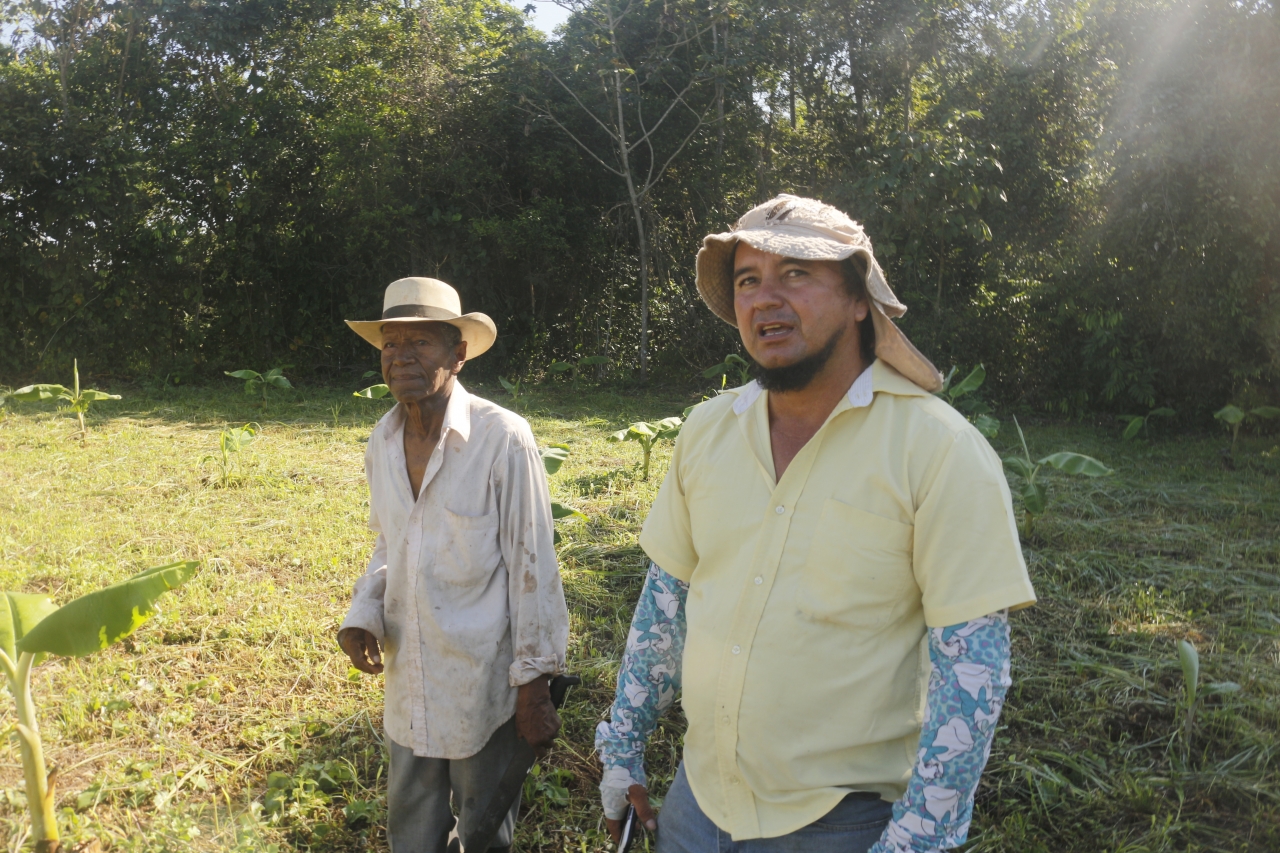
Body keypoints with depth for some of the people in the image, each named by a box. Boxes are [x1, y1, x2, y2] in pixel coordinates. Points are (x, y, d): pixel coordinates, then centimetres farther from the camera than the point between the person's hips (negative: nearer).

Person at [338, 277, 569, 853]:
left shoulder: (502, 438, -18)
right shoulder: (382, 440, 2)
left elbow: (532, 567, -14)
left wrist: (535, 685, -11)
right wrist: (363, 614, -3)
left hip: (483, 684, -5)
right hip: (408, 682, 6)